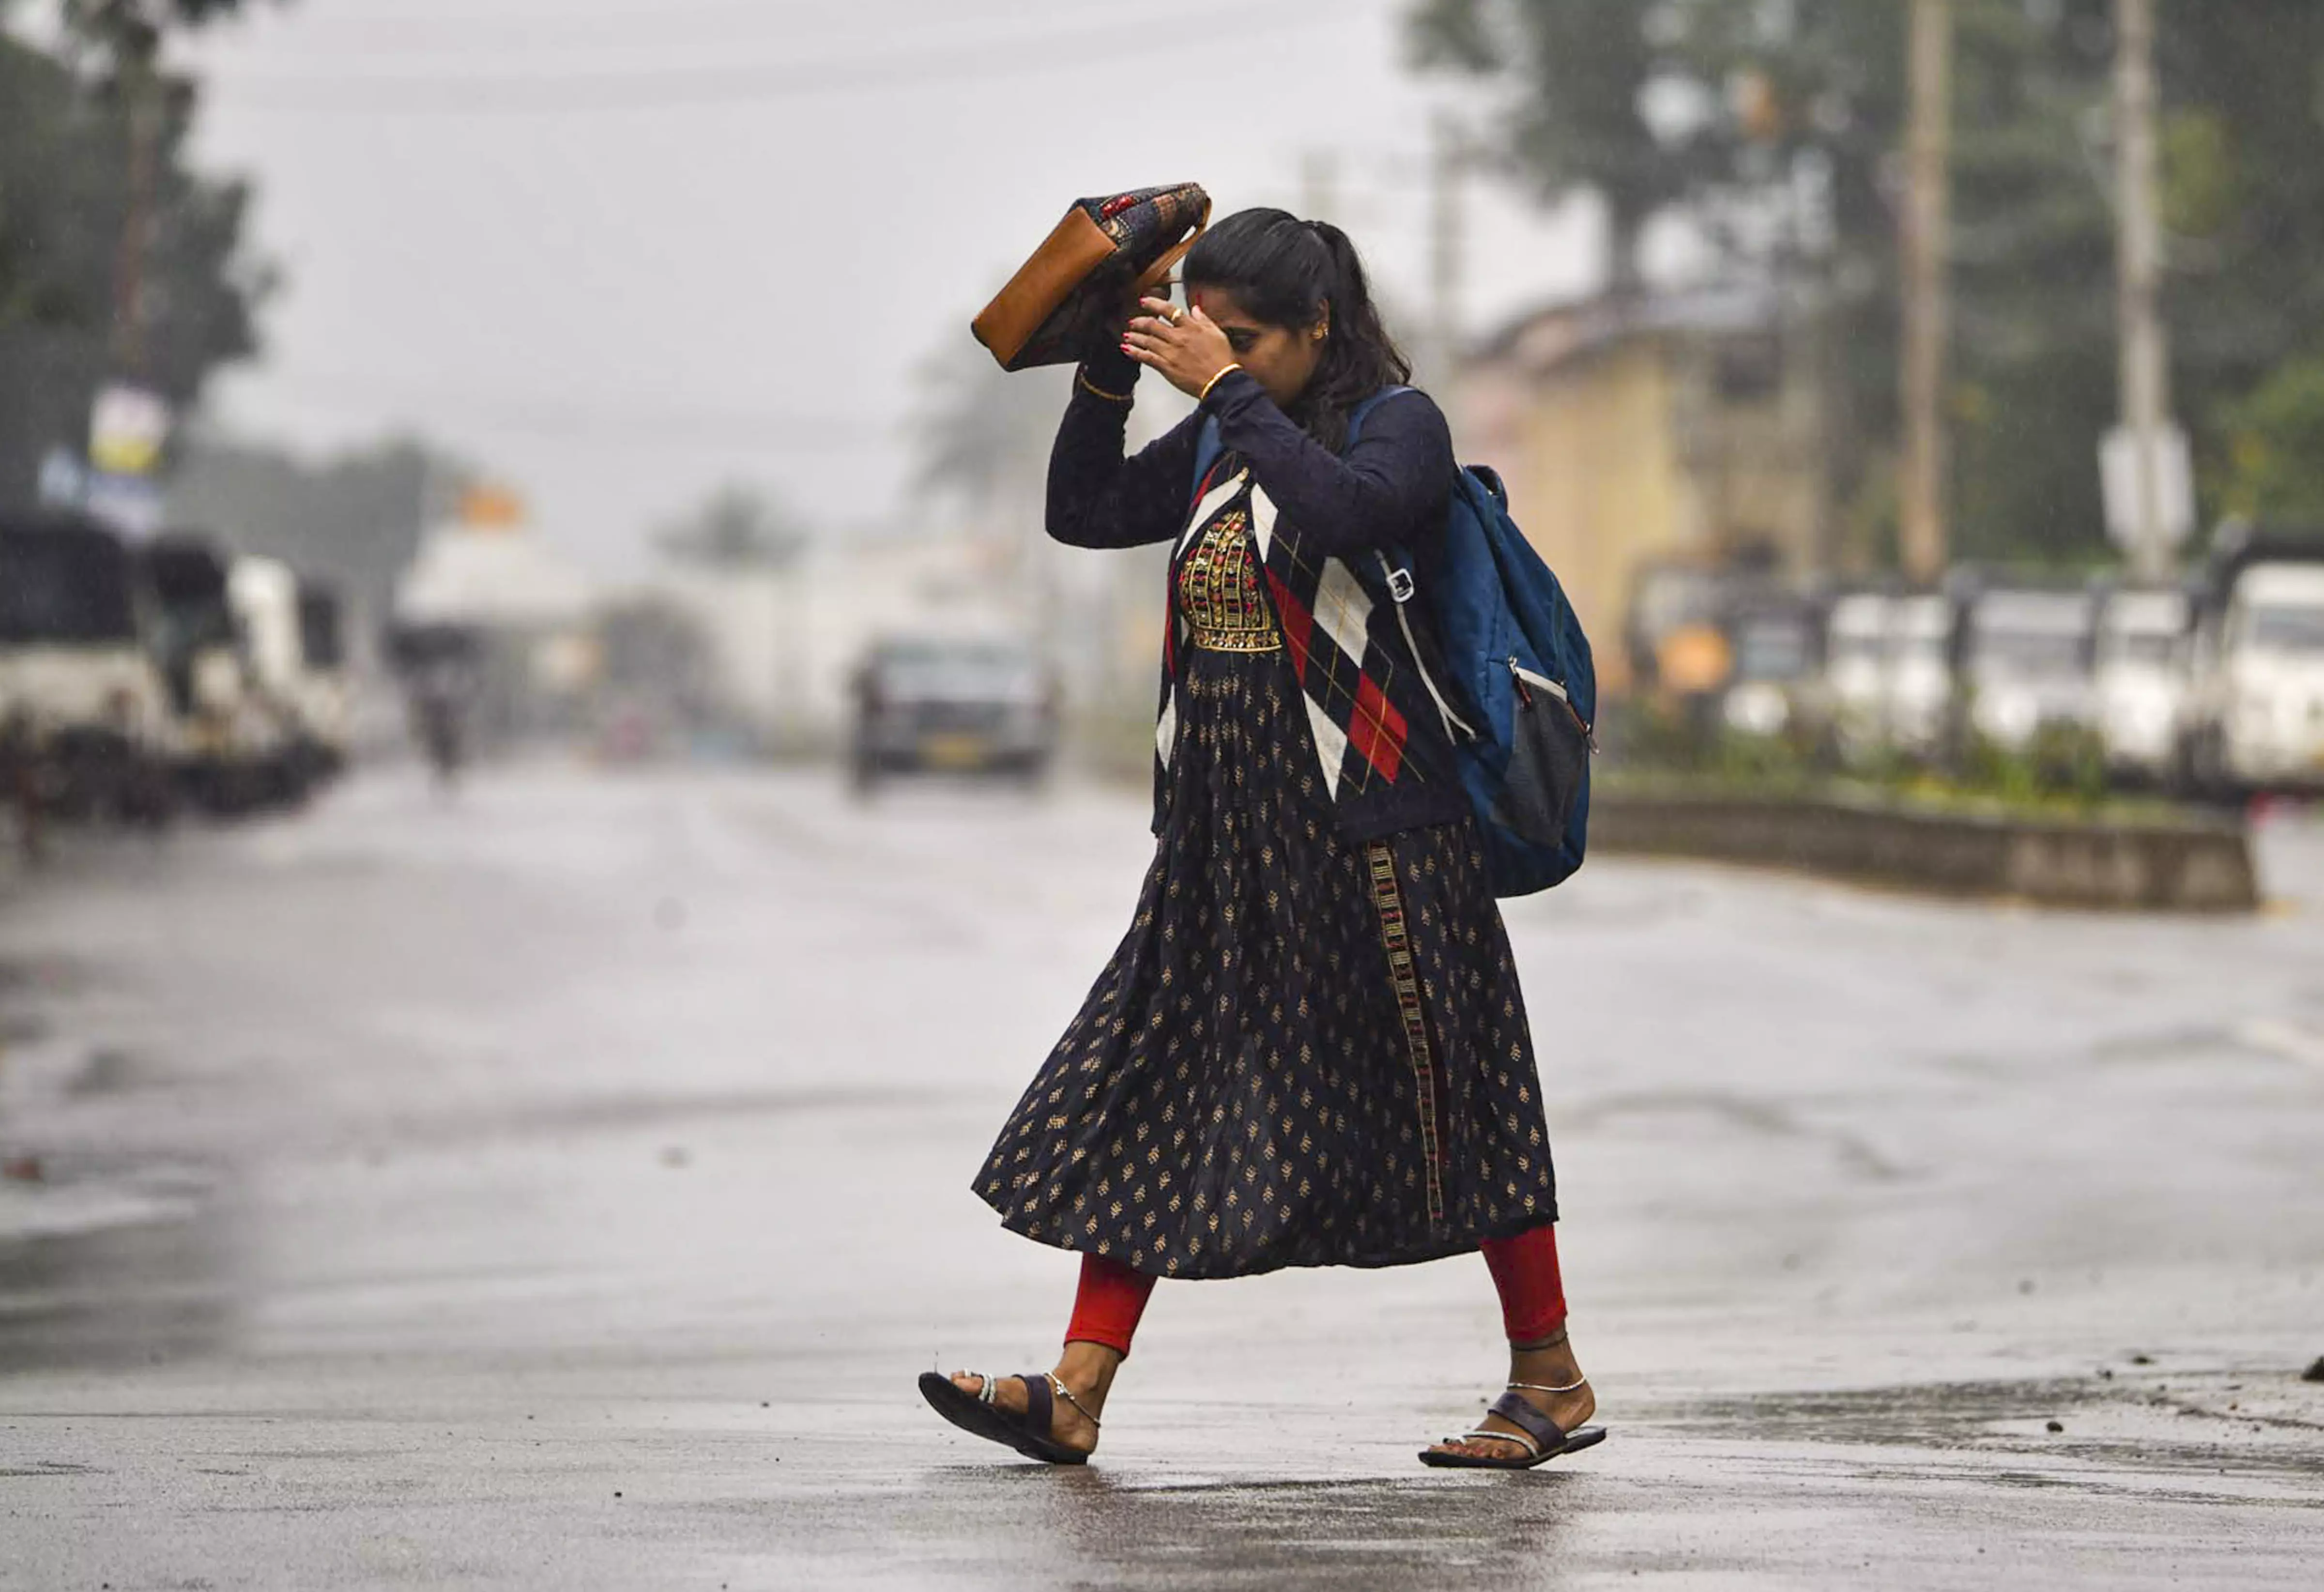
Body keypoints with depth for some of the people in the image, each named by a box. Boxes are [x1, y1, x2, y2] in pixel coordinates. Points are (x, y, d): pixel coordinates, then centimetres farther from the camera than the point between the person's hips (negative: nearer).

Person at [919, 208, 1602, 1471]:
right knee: (1152, 1082, 0)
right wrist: (1107, 368, 2)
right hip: (1223, 822, 7)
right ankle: (1076, 1393, -2)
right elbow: (1080, 512, 14)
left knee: (1443, 1087, -1)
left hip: (1365, 821, -7)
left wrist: (1228, 388, -22)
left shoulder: (1397, 424, -6)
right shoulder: (1220, 444, 14)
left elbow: (1337, 511, -26)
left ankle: (1552, 1379, 11)